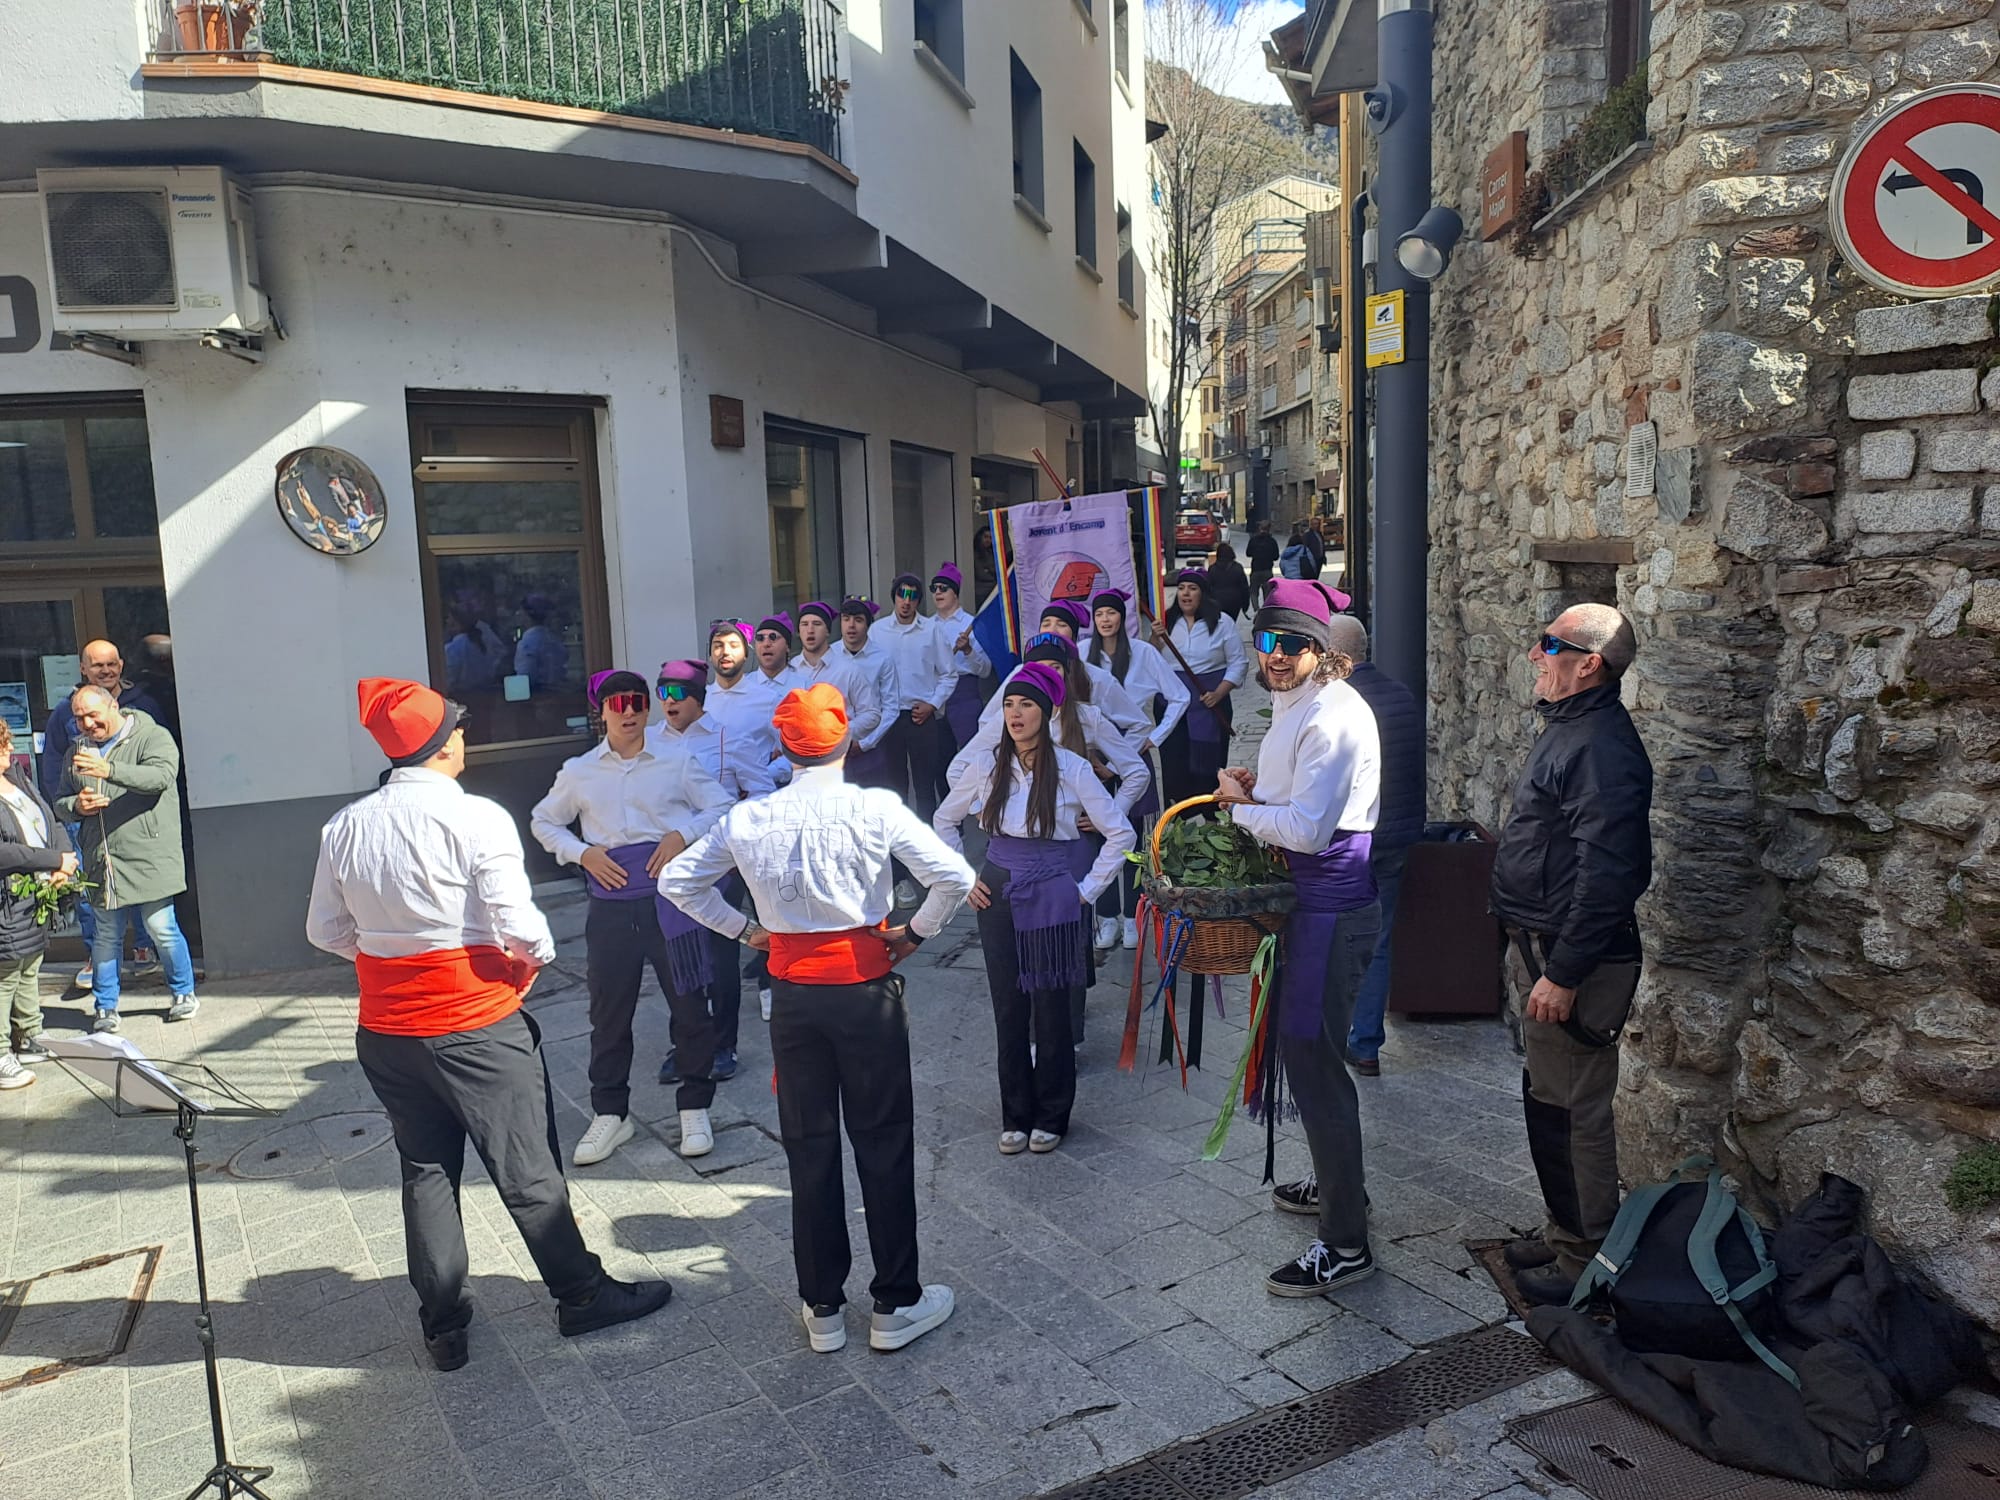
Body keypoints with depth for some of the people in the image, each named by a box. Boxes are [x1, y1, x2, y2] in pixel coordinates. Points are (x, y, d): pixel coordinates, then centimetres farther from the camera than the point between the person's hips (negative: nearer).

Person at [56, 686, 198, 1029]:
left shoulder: (153, 738, -3)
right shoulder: (77, 752, 16)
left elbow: (161, 776, -22)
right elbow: (60, 804, 22)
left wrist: (109, 770, -36)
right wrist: (76, 806, -2)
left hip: (149, 858, -5)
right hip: (100, 863, 5)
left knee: (162, 929, 0)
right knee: (106, 936, 8)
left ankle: (183, 994, 18)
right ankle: (106, 1007, 18)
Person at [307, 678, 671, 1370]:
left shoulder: (344, 827, 0)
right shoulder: (478, 819, -18)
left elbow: (325, 930, 8)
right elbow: (520, 927, -21)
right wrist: (538, 955, 0)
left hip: (387, 1028, 5)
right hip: (477, 1026, -5)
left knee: (425, 1170, 17)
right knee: (527, 1170, 8)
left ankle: (443, 1325, 27)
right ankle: (582, 1294, 23)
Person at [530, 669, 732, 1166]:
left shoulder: (676, 760, 2)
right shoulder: (579, 772, 7)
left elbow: (722, 806, 5)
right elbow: (543, 821, 17)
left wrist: (683, 833, -12)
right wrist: (582, 853, 0)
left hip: (670, 895, -1)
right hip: (611, 901, 2)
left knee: (689, 1003, 5)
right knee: (609, 1010, 9)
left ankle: (694, 1109, 21)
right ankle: (609, 1114, 25)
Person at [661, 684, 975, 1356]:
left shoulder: (747, 818, -2)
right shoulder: (875, 807, -12)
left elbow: (676, 882, 9)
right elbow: (954, 877, -16)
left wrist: (745, 929, 12)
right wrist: (915, 932, -1)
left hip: (792, 991, 3)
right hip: (865, 986, -3)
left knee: (809, 1149, 13)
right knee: (883, 1144, 9)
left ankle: (822, 1310, 24)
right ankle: (895, 1305, 18)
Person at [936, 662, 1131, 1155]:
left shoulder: (1072, 768, -8)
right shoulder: (986, 767, 1)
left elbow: (1121, 833, -5)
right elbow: (944, 821, 15)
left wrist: (1086, 890, -6)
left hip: (1054, 900, -3)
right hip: (999, 897, 3)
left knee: (1051, 1008, 4)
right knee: (1008, 1008, 7)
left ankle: (1050, 1117, 21)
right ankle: (1015, 1116, 21)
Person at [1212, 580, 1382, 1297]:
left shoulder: (1332, 717, -19)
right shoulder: (1294, 706, 14)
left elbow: (1307, 828, -24)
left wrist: (1240, 805, -9)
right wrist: (1254, 792, 7)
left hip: (1332, 904, -11)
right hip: (1307, 895, 11)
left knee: (1311, 1057, -7)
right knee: (1301, 1045, 21)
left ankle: (1346, 1243, 3)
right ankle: (1335, 1182, 41)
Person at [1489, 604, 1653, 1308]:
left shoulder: (1602, 747, -22)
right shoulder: (1569, 727, 12)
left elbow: (1606, 875, -26)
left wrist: (1563, 973, -24)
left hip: (1576, 959, -11)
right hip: (1544, 946, 11)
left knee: (1573, 1111, 1)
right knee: (1547, 1099, 20)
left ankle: (1587, 1258, 16)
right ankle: (1565, 1232, 34)